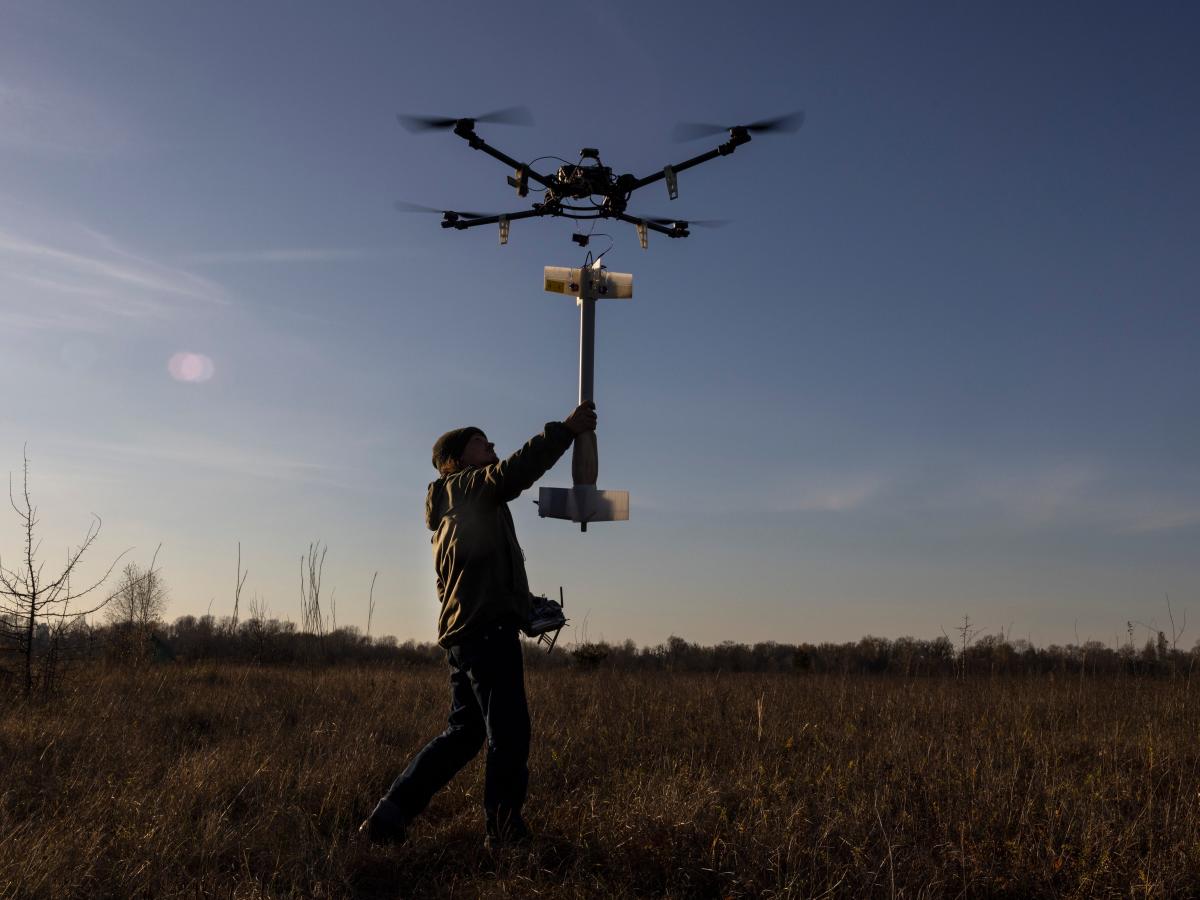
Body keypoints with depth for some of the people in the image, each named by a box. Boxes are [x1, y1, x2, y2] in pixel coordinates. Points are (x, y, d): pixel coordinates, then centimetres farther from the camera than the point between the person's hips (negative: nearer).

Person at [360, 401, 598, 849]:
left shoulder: (449, 513, 26)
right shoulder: (466, 485, -1)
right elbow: (514, 472, -23)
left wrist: (523, 606, 17)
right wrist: (566, 429, -21)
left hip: (463, 632, 10)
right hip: (488, 629, -10)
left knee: (464, 732, 14)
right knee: (509, 732, -6)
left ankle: (388, 817, 14)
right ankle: (504, 832, -2)